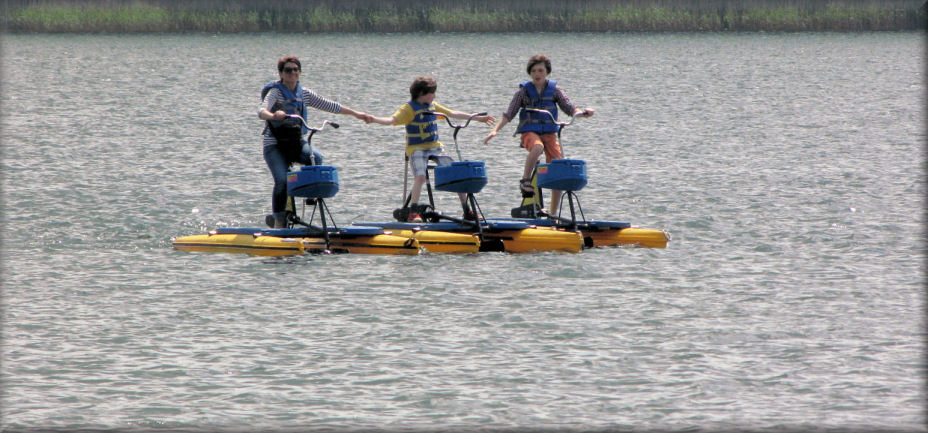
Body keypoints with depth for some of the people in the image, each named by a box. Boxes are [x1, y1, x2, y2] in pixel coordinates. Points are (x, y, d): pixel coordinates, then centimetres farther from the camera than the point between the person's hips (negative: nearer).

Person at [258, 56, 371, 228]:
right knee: (282, 181, -22)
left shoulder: (304, 94, 10)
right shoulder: (275, 92, -8)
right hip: (275, 145, -4)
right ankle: (279, 222, -14)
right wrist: (273, 115, -49)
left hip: (296, 142, 4)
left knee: (316, 158, -28)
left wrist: (355, 113, 19)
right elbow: (261, 111, -26)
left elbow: (328, 105, 18)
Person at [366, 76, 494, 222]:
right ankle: (413, 213, -24)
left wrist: (478, 118, 28)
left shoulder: (433, 106, 12)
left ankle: (468, 211, 10)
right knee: (420, 176, -29)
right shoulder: (409, 108, -9)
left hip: (435, 147, 6)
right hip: (417, 149, -6)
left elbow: (452, 114, 22)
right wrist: (375, 119, -43)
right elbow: (392, 120, -23)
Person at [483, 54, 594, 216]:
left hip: (550, 133, 3)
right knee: (537, 147, -40)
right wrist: (495, 130, -12)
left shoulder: (554, 89, 7)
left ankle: (553, 214, 1)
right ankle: (525, 180, -22)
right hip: (529, 132, -3)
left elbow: (569, 108, 1)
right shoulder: (524, 91, 3)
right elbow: (509, 114, 0)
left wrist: (582, 113, -20)